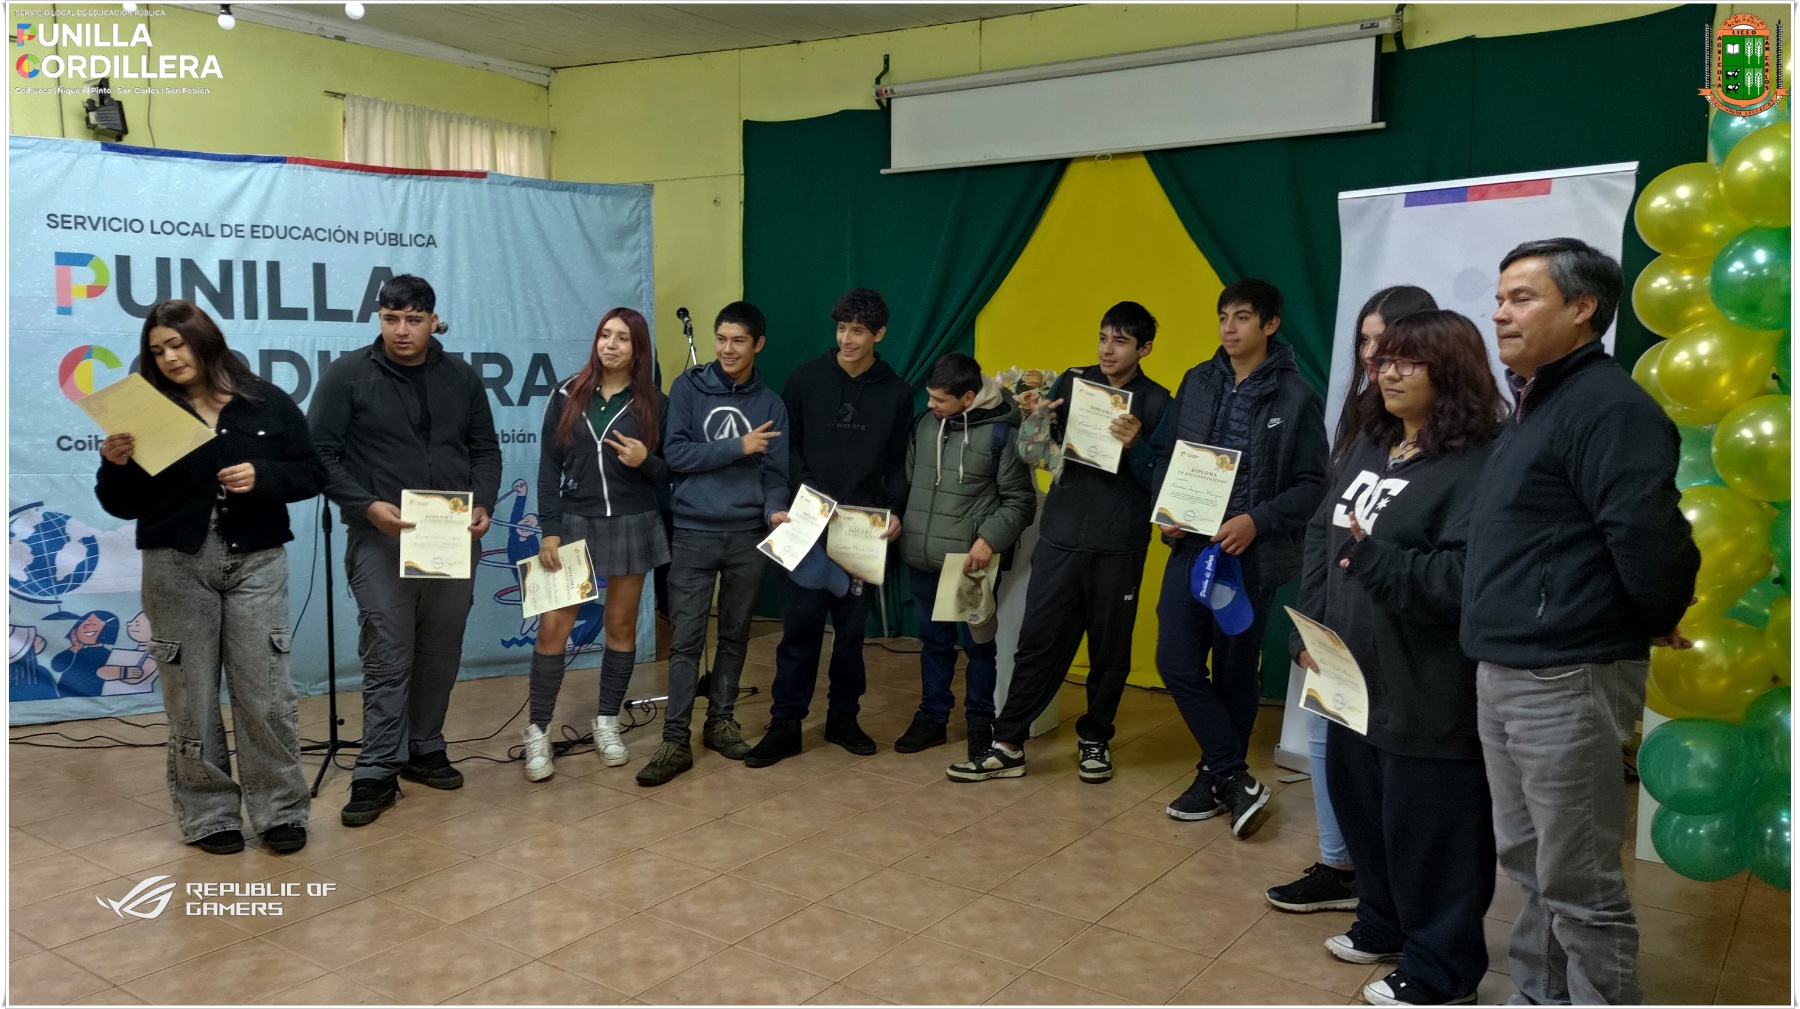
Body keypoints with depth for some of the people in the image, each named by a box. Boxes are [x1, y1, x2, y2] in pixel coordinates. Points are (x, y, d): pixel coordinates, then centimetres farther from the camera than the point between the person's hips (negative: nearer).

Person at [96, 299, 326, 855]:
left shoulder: (268, 403, 3)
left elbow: (312, 473, 3)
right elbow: (124, 506, 3)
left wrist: (263, 477, -15)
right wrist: (116, 464, -16)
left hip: (256, 563, -1)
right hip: (176, 568, 1)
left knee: (266, 693, 1)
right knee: (191, 695, 6)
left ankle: (281, 810, 13)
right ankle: (209, 815, 19)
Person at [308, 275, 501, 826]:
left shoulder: (462, 377, 9)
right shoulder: (347, 375, -3)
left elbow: (485, 449, 13)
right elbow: (320, 454, -4)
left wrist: (483, 504, -3)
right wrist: (367, 505, -16)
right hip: (381, 538, -4)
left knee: (441, 654, 10)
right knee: (387, 657, -5)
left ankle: (424, 750, 26)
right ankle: (377, 773, 4)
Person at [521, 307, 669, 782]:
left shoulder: (654, 403, 2)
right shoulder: (567, 396, 1)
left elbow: (668, 471, 4)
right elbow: (549, 468, -1)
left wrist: (645, 461, -18)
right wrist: (549, 530, -8)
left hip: (633, 526, 1)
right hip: (574, 523, 0)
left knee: (621, 625, 9)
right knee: (553, 626, -5)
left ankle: (607, 723, 23)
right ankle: (538, 731, 5)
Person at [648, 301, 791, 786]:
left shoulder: (770, 404, 6)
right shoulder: (688, 387, 0)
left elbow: (775, 474, 4)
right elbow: (675, 453, -8)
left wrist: (775, 510, -16)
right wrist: (737, 446, -12)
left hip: (748, 536, 2)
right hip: (694, 533, -2)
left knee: (735, 635, 12)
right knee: (687, 639, -3)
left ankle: (721, 721, 27)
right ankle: (675, 741, 1)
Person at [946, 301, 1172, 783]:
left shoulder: (1157, 403, -2)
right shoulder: (1072, 382, 6)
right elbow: (1032, 453, 7)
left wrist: (1136, 445, -23)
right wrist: (1036, 416, -12)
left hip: (1119, 547, -2)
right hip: (1060, 537, 2)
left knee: (1109, 650, 10)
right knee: (1038, 643, 3)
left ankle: (1095, 739, 28)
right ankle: (1008, 745, 10)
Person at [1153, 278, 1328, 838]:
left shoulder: (1296, 397, -5)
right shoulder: (1197, 382, 8)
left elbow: (1312, 485, -7)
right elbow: (1167, 453, 13)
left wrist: (1257, 521, -19)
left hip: (1251, 555, -4)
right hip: (1190, 545, 4)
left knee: (1235, 673, 8)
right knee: (1176, 662, -2)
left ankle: (1217, 776, 26)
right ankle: (1236, 779, 10)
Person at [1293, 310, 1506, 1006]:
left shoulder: (1478, 465, -14)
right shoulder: (1369, 444, 12)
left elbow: (1467, 578, -23)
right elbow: (1321, 534, 13)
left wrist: (1375, 560, -29)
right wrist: (1311, 627, 5)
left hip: (1429, 692, -8)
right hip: (1353, 674, 9)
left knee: (1429, 828, 4)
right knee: (1361, 805, 21)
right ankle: (1384, 925, 42)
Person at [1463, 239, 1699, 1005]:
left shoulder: (1608, 406, -17)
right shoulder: (1534, 403, 15)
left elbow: (1648, 536, -24)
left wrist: (1657, 622, -8)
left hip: (1567, 680, -10)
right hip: (1502, 674, 10)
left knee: (1576, 880, 1)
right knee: (1527, 859, 21)